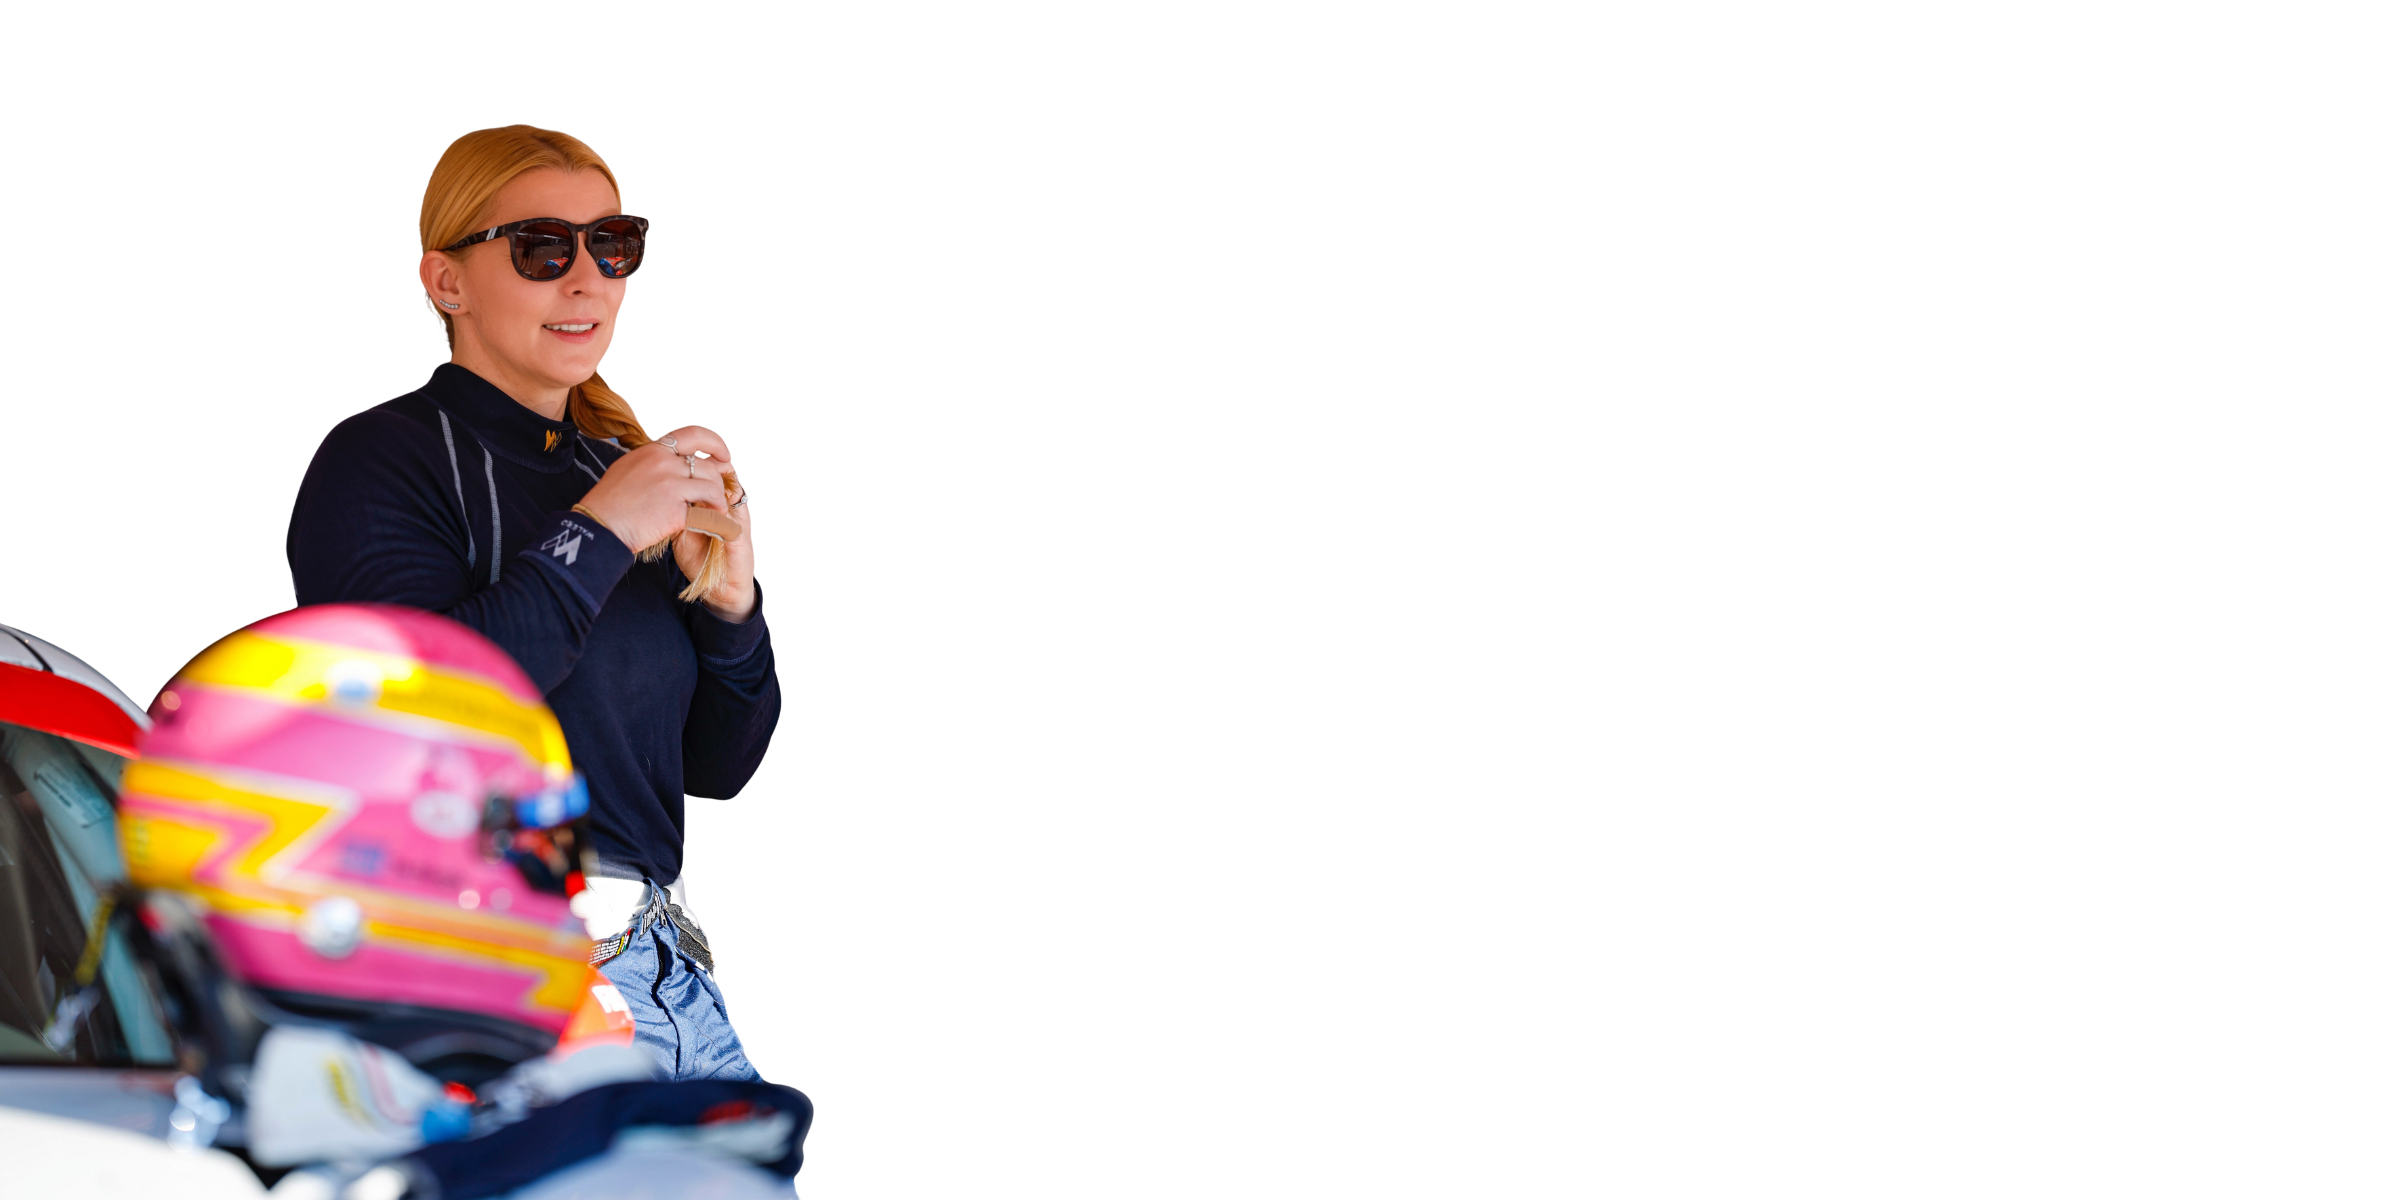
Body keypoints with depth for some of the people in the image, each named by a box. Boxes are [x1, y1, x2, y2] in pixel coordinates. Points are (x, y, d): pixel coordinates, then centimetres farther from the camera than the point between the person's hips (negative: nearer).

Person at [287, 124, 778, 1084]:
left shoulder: (624, 472, 15)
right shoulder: (377, 463, -6)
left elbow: (717, 768, 17)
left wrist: (728, 604, -1)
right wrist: (593, 536, -19)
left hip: (668, 967, 7)